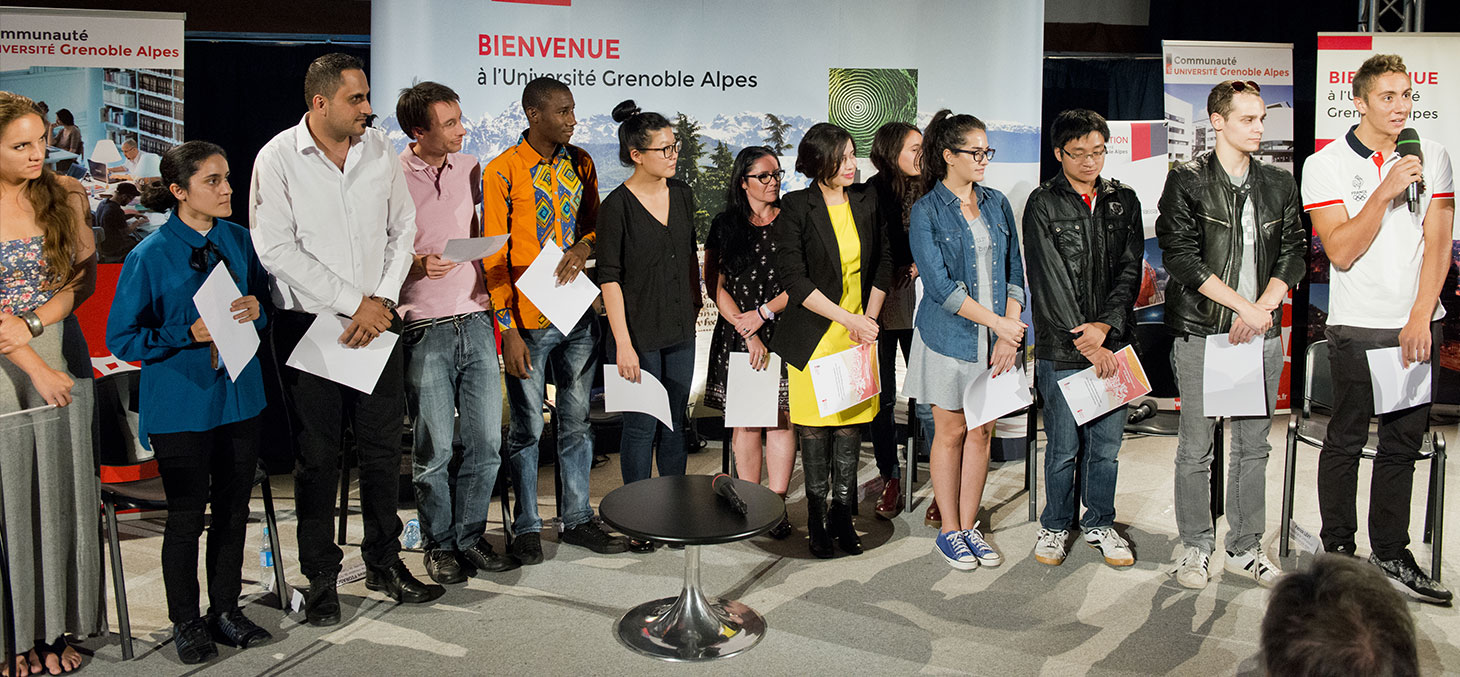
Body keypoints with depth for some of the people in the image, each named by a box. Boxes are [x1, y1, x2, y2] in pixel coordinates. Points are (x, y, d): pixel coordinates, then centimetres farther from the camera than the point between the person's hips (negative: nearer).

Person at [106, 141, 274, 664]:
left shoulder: (239, 240, 2)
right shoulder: (150, 256, -12)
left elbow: (269, 300, 14)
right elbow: (122, 339, -9)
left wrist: (256, 309, -9)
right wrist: (191, 334, -20)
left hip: (239, 396, 5)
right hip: (181, 405, -4)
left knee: (233, 509, 14)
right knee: (186, 517, 7)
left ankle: (226, 610, 30)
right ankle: (185, 622, 25)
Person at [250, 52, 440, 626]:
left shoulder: (379, 150, 4)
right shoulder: (278, 159, -8)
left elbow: (403, 229, 6)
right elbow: (277, 250, -13)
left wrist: (382, 301, -7)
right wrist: (354, 303, -15)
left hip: (376, 321, 4)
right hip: (308, 323, -3)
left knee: (383, 445, 10)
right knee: (317, 455, 5)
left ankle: (384, 562, 26)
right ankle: (320, 578, 19)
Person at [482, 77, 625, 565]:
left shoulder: (580, 163, 7)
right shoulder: (502, 172, -8)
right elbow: (494, 258, -9)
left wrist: (583, 246, -8)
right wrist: (509, 330, -13)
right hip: (528, 320, -5)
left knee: (576, 422, 13)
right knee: (528, 427, 5)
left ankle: (577, 518, 25)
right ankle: (526, 528, 18)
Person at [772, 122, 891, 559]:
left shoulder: (866, 201, 6)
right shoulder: (796, 208, -9)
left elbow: (883, 261, 13)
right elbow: (792, 278, -14)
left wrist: (870, 317, 0)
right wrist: (847, 318, -16)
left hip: (859, 332, 4)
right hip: (813, 334, -4)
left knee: (850, 424, 6)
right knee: (814, 426, 3)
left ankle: (843, 517, 17)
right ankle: (816, 519, 16)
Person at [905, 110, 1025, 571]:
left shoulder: (997, 204, 9)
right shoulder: (926, 212, -6)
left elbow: (1014, 272, 8)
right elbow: (940, 285, -14)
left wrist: (1010, 334, -5)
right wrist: (997, 323, -16)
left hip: (996, 338, 4)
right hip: (949, 337, -4)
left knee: (981, 432, 8)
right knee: (951, 432, 4)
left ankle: (969, 527, 20)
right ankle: (949, 531, 16)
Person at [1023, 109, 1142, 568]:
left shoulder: (1123, 201, 10)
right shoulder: (1043, 204, -2)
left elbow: (1131, 269, 3)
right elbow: (1050, 280, -8)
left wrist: (1105, 328, -12)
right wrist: (1084, 343, -13)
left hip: (1112, 345, 3)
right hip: (1062, 351, -3)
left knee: (1106, 444, 11)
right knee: (1063, 448, 4)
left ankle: (1100, 524, 27)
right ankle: (1056, 526, 23)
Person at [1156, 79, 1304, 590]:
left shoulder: (1279, 185, 11)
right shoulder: (1186, 181, -4)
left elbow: (1293, 255, 9)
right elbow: (1181, 257, -12)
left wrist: (1262, 308, -8)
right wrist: (1242, 305, -14)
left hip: (1262, 332, 4)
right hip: (1202, 333, -4)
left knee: (1253, 446, 10)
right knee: (1196, 447, 2)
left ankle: (1245, 549, 21)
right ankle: (1195, 548, 15)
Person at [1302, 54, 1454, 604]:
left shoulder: (1432, 157, 6)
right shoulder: (1326, 165, -3)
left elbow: (1438, 244, 1)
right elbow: (1341, 252, -11)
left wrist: (1420, 318, -8)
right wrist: (1386, 192, -19)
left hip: (1416, 325, 3)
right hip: (1357, 326, -3)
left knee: (1402, 444, 9)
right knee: (1346, 442, 3)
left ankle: (1390, 555, 20)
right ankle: (1337, 551, 17)